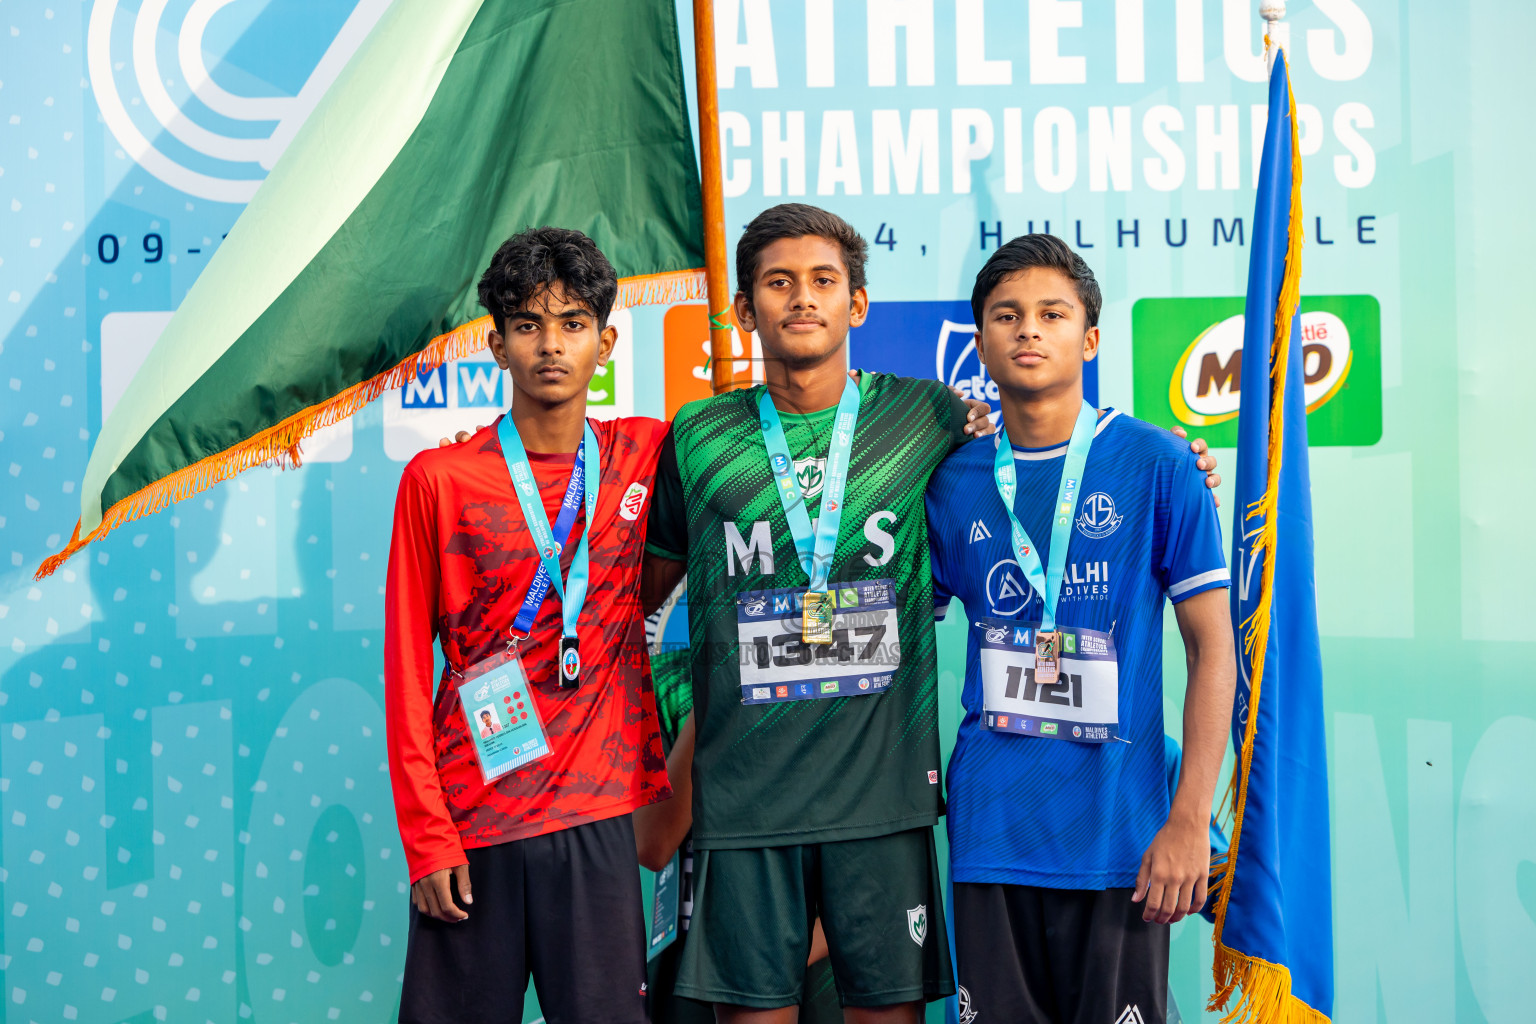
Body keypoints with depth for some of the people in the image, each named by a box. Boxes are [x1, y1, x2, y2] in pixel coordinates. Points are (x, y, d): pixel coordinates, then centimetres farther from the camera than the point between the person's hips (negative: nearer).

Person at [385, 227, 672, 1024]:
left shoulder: (644, 456, 5)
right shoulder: (438, 479, -1)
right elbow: (406, 665, 0)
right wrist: (424, 833, -5)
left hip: (596, 816, 2)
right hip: (470, 820, -1)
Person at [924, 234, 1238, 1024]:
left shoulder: (1156, 466, -3)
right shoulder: (953, 482, 5)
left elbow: (1212, 646, -3)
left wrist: (1190, 820, -9)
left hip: (1120, 832, -2)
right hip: (989, 831, 2)